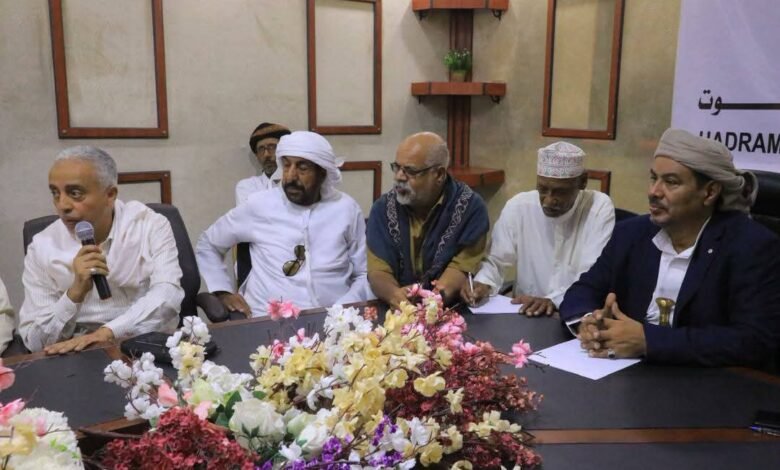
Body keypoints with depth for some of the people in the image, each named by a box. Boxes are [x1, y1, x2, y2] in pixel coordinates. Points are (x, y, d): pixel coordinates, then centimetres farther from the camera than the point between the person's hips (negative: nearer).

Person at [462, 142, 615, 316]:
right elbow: (496, 261, 3)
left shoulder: (600, 208, -7)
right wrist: (482, 284, -18)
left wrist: (553, 300, -28)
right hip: (524, 313, 1)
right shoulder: (517, 206, -2)